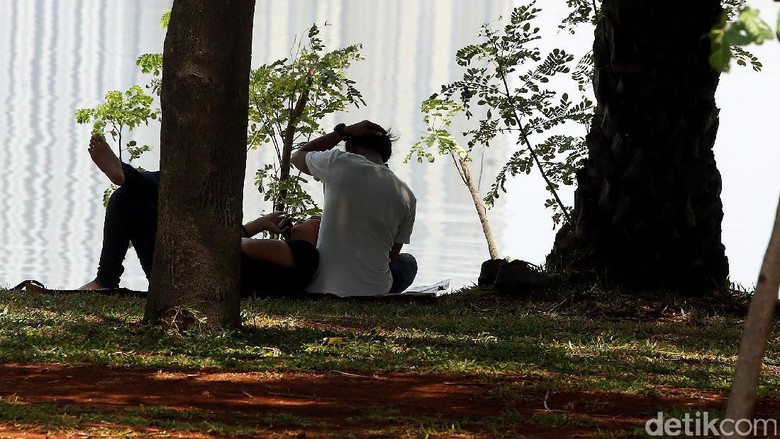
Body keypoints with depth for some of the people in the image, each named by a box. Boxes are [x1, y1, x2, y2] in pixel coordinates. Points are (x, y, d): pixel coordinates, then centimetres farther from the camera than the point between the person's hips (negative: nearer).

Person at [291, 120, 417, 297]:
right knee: (407, 263, 34)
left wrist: (343, 131, 18)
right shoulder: (406, 196, 1)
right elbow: (392, 254, 11)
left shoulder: (339, 163, -7)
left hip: (320, 289, 0)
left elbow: (298, 156, 17)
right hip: (373, 293, 1)